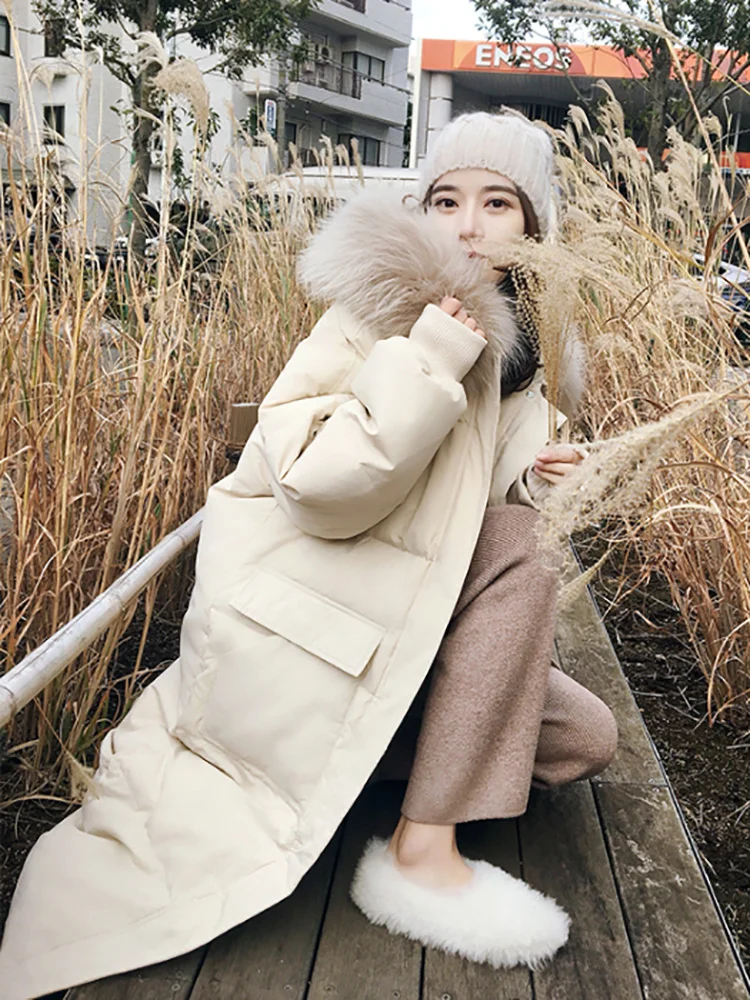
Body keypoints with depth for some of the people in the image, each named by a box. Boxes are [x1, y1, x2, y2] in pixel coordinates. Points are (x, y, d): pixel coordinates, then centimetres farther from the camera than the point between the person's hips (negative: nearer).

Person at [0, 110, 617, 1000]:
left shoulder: (520, 347, 8)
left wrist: (535, 482, -4)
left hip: (390, 624, 8)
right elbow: (318, 488, -26)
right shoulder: (373, 312, -14)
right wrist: (425, 362, -29)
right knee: (518, 561, -25)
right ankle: (421, 852, -18)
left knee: (585, 740, 1)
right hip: (287, 615, -7)